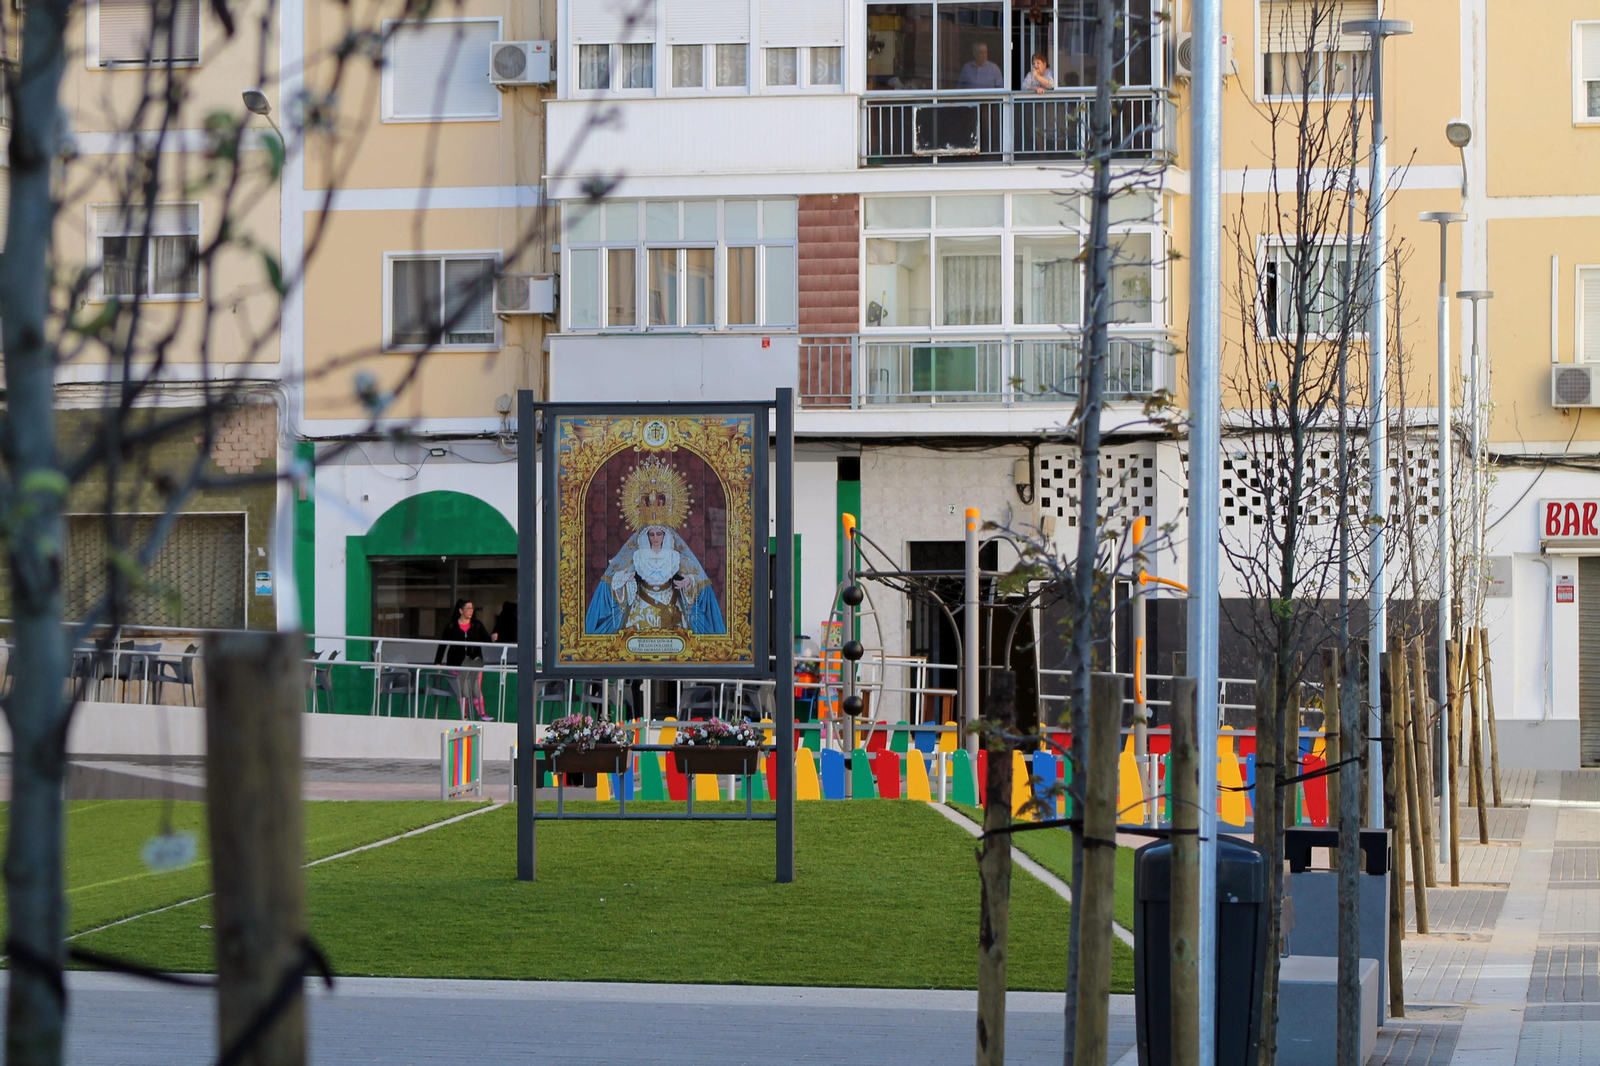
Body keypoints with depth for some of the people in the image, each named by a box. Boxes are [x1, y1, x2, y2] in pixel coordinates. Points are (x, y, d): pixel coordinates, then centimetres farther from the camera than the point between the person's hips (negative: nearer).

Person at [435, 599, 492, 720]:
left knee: (476, 688, -7)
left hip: (475, 660, 0)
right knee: (462, 690, 3)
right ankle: (463, 717, 9)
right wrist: (437, 662, -4)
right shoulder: (451, 626, 1)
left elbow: (486, 640, 4)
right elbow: (443, 645, 1)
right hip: (457, 662, 0)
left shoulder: (477, 625, 7)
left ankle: (482, 714, -9)